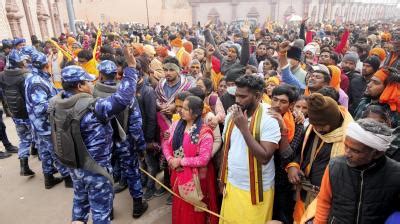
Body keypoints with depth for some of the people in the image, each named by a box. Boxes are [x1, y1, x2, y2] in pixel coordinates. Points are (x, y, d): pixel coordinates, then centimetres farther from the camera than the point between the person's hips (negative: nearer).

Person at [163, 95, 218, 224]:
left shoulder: (204, 132, -20)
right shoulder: (176, 126, -1)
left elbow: (204, 159, -22)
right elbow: (167, 145, 4)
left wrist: (181, 161, -18)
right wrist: (170, 159, -15)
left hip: (194, 177, -5)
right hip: (178, 175, 5)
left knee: (193, 212, 13)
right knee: (179, 208, 24)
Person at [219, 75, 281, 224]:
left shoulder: (269, 120, -18)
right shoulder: (231, 116, 1)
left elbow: (264, 157, -25)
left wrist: (244, 128, -27)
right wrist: (222, 177, 11)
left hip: (256, 189, -5)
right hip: (231, 185, 5)